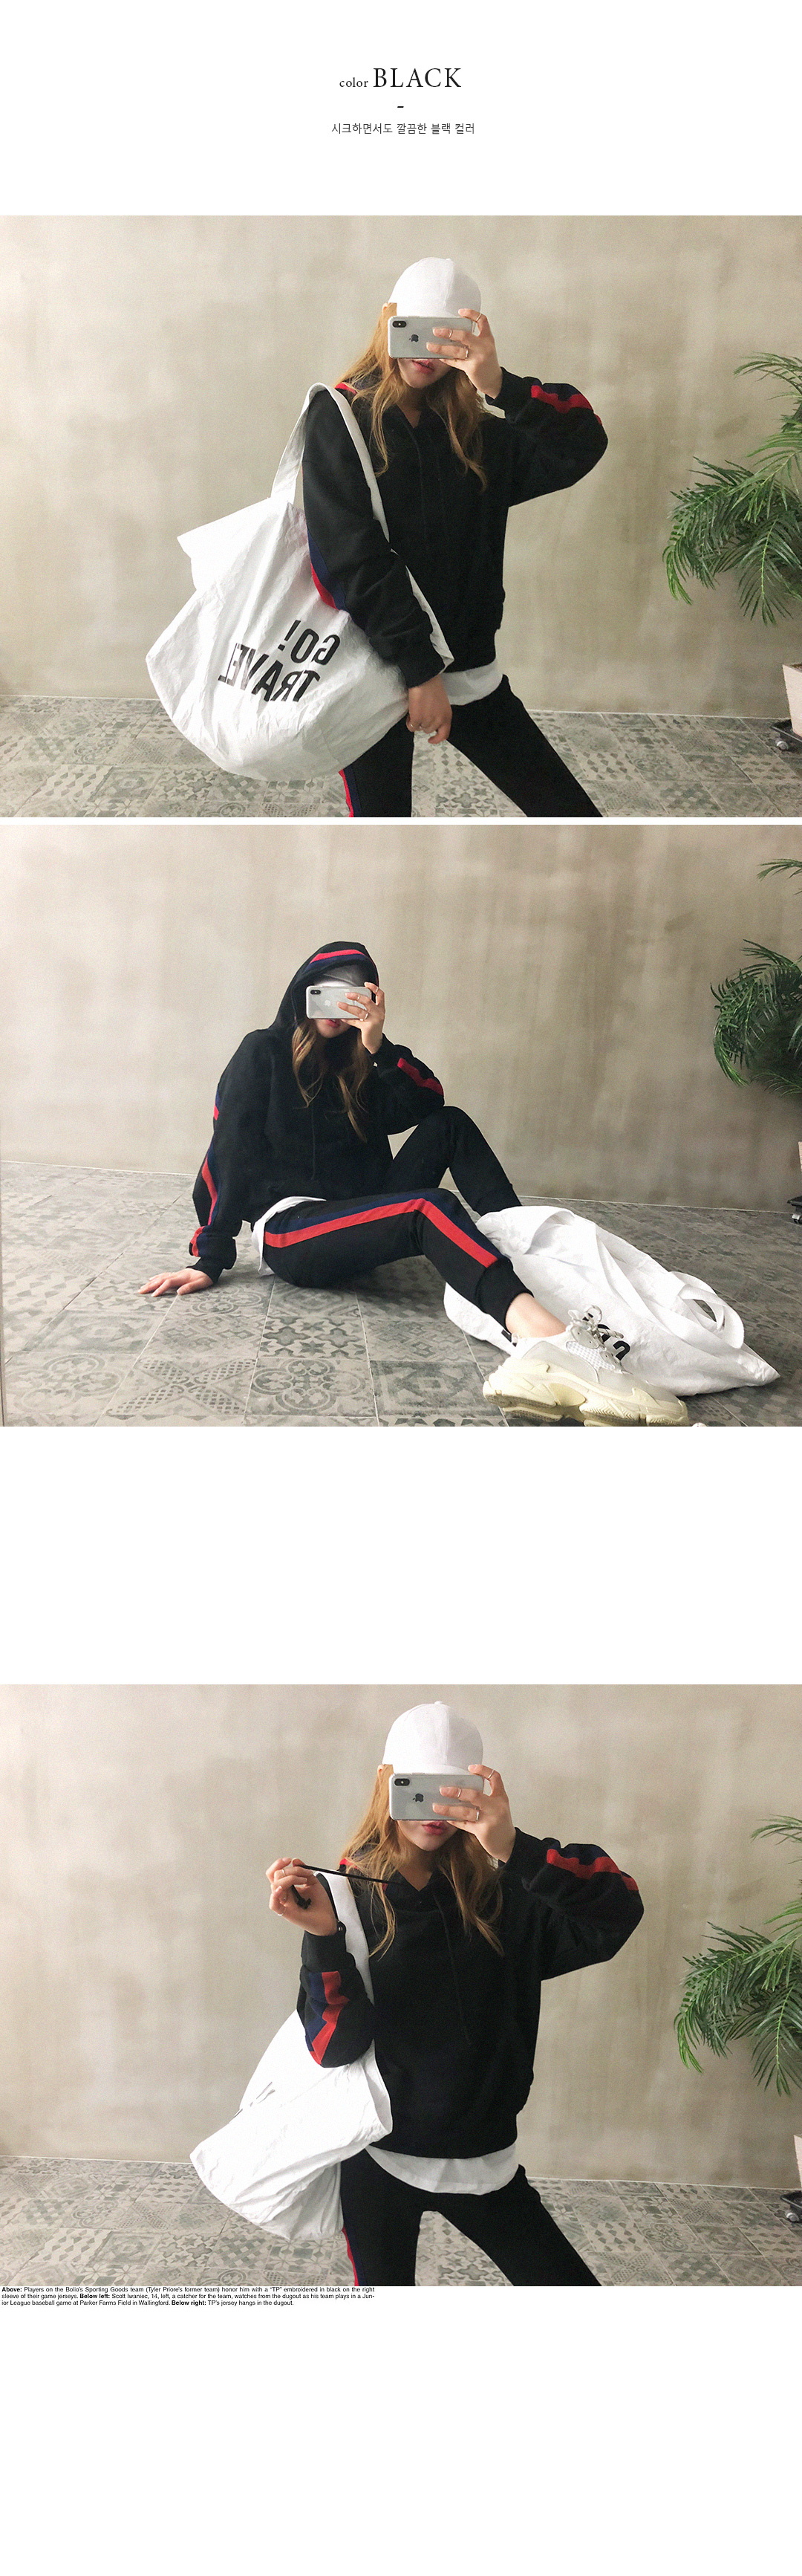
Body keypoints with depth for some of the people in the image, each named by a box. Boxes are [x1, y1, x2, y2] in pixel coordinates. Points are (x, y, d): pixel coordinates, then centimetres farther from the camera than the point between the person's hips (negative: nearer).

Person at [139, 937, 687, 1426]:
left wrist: (377, 1045, -15)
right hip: (290, 1231, -7)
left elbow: (429, 1103, 1)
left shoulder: (356, 1065, 18)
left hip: (357, 1218, 7)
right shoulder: (264, 1054, 2)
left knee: (451, 1127, -6)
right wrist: (210, 1262, -15)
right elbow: (232, 1155, -7)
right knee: (430, 1209, -33)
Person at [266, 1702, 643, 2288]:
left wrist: (514, 1849, -39)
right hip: (379, 2157, -1)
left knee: (571, 2285, 3)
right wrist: (323, 1936, -31)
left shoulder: (503, 1892, -6)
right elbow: (336, 2047, -15)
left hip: (483, 2154, 1)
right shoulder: (350, 1893, -8)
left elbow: (617, 1911, -24)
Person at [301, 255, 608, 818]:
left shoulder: (475, 433, 9)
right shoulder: (341, 419, -4)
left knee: (572, 815, 1)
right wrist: (418, 670, -19)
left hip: (466, 667, 4)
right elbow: (352, 558, -14)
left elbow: (582, 446, -7)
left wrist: (500, 386, -24)